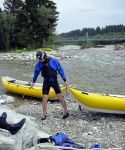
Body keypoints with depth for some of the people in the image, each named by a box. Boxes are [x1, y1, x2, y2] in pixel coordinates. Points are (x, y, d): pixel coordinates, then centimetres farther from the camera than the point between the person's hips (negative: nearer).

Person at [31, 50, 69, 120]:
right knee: (44, 98, 1)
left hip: (54, 81, -3)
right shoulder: (39, 63, -5)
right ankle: (44, 114, 14)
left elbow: (60, 70, -9)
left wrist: (65, 80, -9)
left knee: (60, 97, 0)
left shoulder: (53, 60, -14)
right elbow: (36, 72, 10)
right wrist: (33, 82, 19)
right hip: (46, 82, 3)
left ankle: (66, 112, 12)